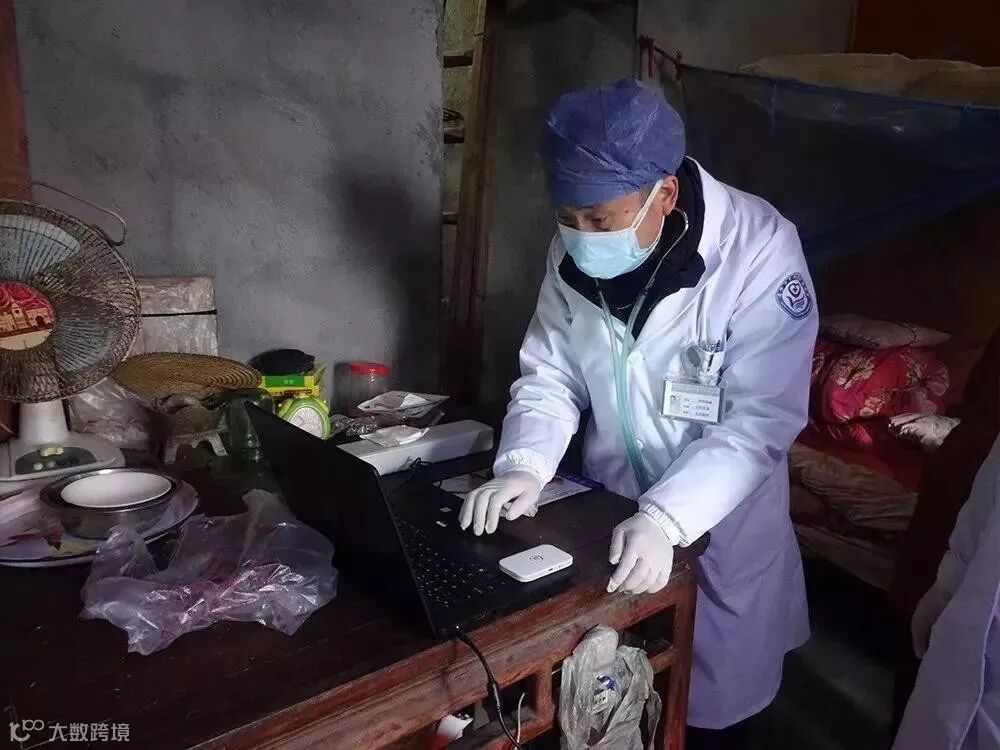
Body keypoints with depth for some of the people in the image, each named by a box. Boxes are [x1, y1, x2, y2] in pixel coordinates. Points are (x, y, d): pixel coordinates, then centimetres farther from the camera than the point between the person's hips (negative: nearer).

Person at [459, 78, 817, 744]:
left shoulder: (760, 250, -25)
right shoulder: (574, 251, -9)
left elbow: (760, 421, -25)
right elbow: (550, 372, -3)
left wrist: (664, 519, -36)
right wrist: (524, 466, -21)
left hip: (719, 523, -3)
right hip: (608, 512, 4)